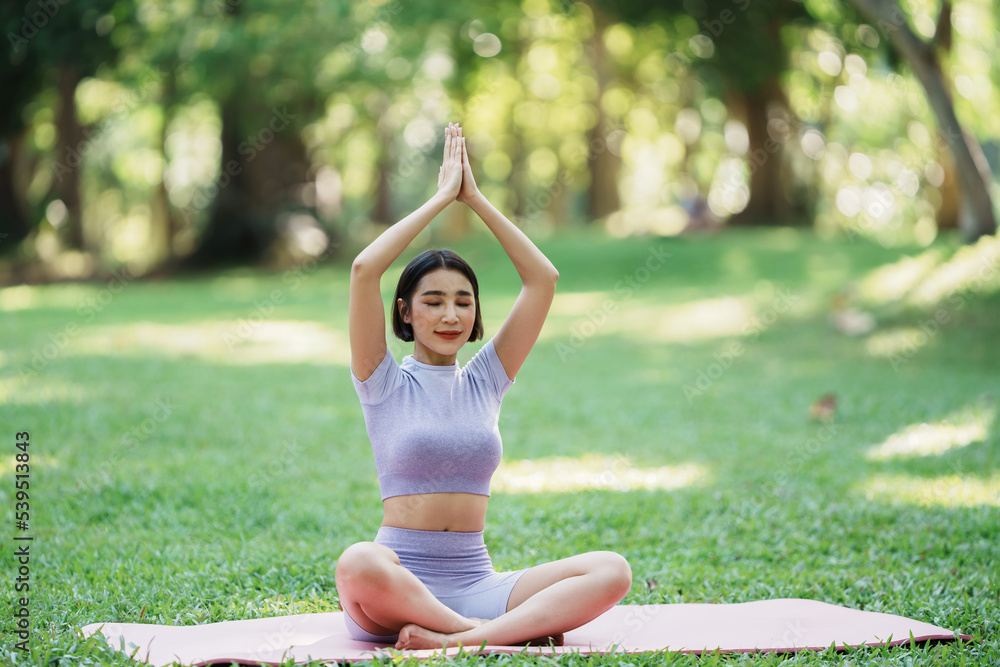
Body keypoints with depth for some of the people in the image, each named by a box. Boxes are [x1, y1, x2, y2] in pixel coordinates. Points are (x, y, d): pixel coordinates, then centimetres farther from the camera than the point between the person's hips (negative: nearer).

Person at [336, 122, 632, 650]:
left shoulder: (484, 380, 14)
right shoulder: (385, 384, 4)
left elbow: (543, 278, 8)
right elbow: (364, 269, -10)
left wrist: (475, 198, 5)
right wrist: (441, 197, -2)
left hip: (477, 582, 4)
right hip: (400, 586, -4)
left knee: (611, 571, -21)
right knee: (358, 564, -41)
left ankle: (460, 638, -32)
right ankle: (518, 629, -29)